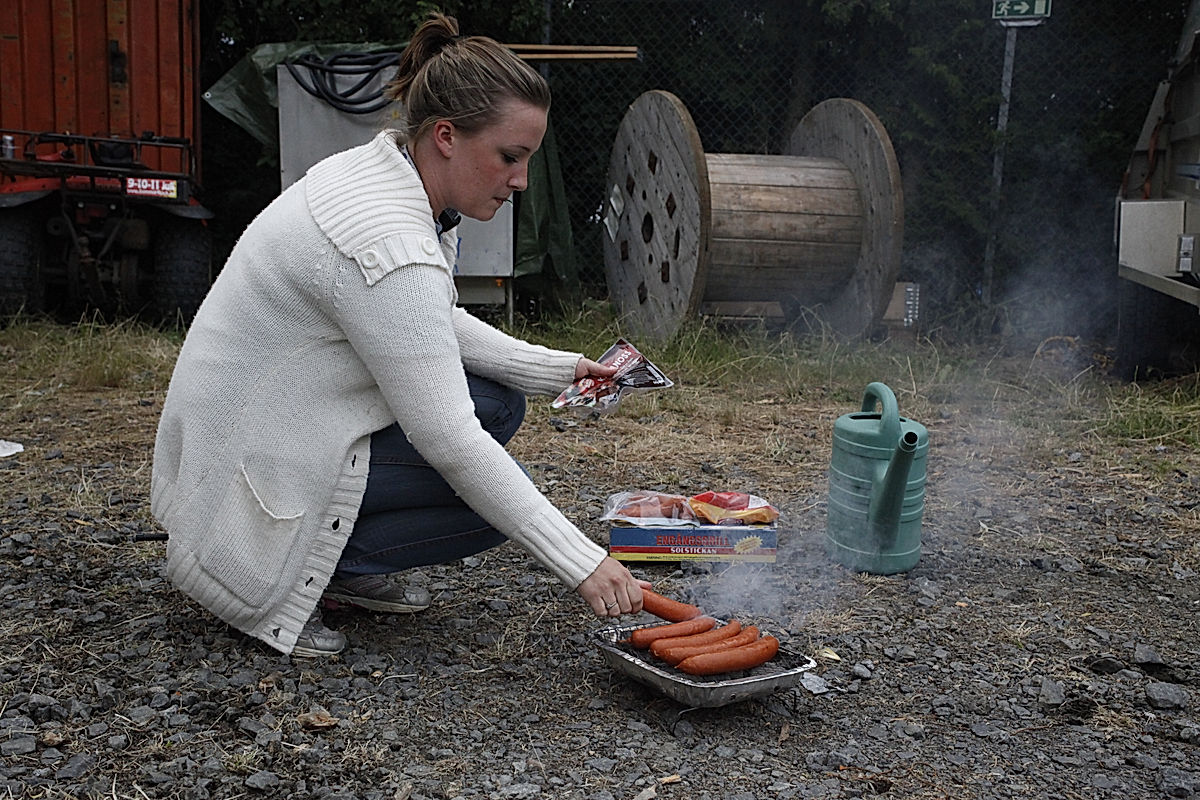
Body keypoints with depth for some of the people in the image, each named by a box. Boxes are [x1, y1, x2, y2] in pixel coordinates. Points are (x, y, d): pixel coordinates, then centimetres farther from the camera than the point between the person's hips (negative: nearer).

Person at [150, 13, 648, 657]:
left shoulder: (384, 173, -1)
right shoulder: (388, 243, -30)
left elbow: (435, 326, 13)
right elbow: (450, 442, -30)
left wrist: (555, 369, 0)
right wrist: (582, 564, -26)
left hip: (275, 419, 9)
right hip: (257, 465, -9)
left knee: (497, 402, 7)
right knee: (493, 495, -12)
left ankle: (334, 562, 11)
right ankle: (274, 575, -4)